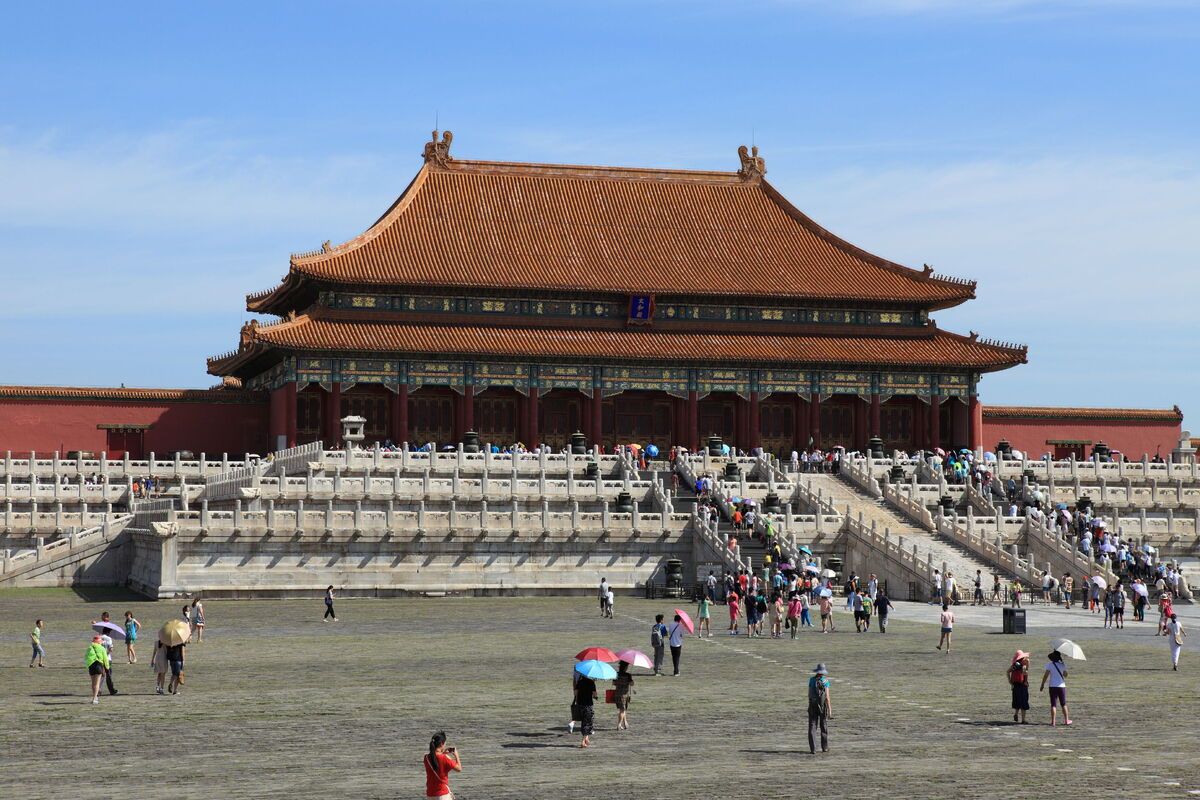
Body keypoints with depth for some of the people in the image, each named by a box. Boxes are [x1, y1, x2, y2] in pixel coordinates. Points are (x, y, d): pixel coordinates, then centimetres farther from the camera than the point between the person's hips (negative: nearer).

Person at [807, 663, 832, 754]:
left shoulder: (812, 680, 0)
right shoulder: (825, 681, -9)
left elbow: (809, 694, 5)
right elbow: (827, 696, -13)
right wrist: (830, 709, -8)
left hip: (813, 706, 2)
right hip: (823, 706, -2)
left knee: (812, 728, 1)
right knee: (824, 727, 14)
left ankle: (813, 749, -8)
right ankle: (824, 748, 24)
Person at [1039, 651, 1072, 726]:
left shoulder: (1049, 664, -7)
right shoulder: (1062, 665, 1)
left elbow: (1046, 675, -9)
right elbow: (1065, 675, 15)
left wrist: (1042, 685, -3)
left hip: (1053, 686, -2)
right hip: (1061, 686, 2)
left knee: (1053, 704, -2)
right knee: (1063, 704, 16)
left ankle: (1053, 722, -8)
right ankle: (1066, 720, 23)